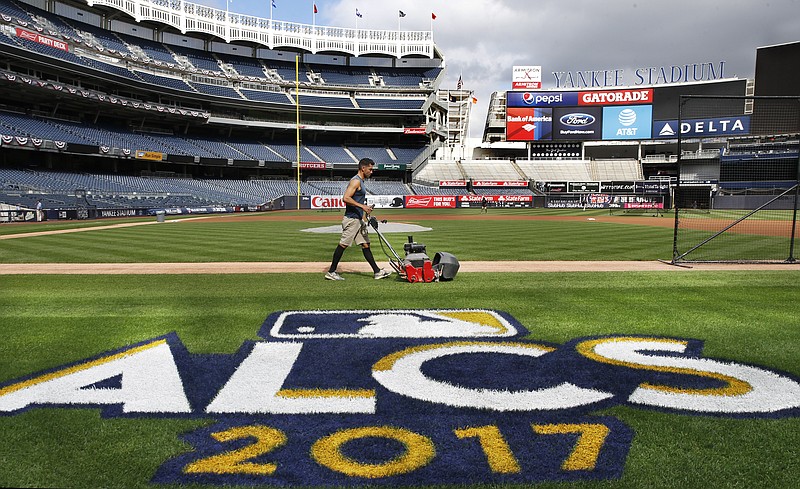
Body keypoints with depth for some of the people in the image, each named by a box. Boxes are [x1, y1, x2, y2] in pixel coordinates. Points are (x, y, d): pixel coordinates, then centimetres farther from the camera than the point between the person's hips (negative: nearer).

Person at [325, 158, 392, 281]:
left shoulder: (360, 182, 17)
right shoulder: (356, 181, -14)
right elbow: (346, 198, -24)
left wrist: (365, 210, 20)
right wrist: (362, 206, -24)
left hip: (359, 219, 10)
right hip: (351, 219, -10)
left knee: (365, 245, 9)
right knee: (343, 245, -3)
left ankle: (377, 271, 11)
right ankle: (331, 272, 5)